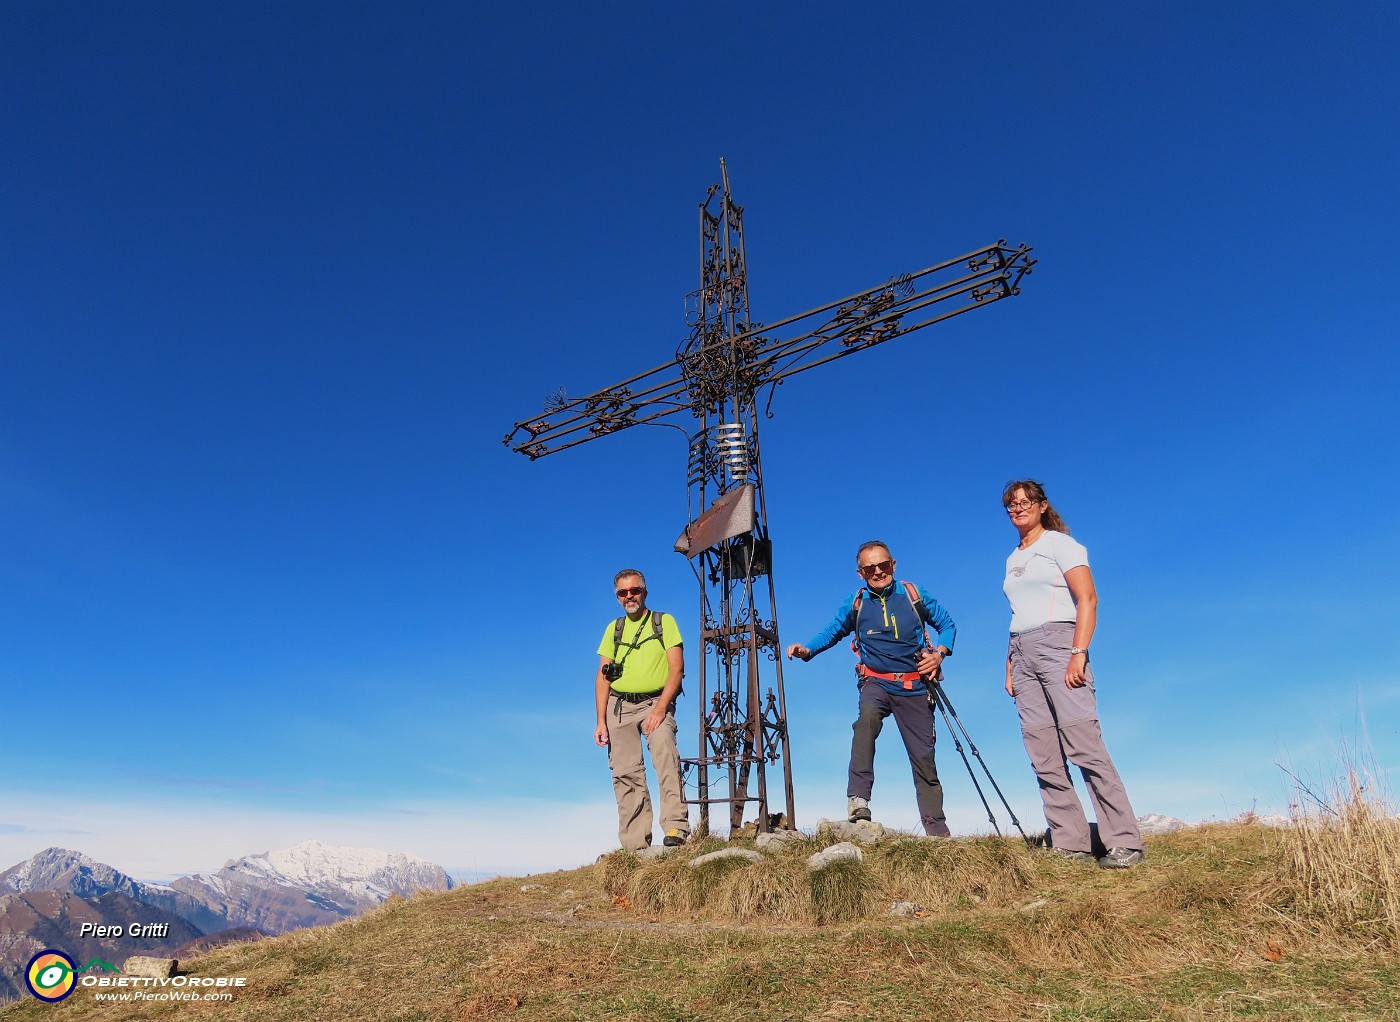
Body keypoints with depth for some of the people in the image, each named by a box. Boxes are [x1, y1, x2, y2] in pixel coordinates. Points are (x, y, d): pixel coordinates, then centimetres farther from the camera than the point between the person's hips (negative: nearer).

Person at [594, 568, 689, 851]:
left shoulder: (664, 621, 5)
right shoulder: (613, 629, 16)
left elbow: (677, 668, -4)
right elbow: (602, 677, 12)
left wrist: (660, 709, -15)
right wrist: (601, 721, 1)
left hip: (655, 702, -3)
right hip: (619, 705, 4)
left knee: (665, 752, -28)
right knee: (625, 774, -3)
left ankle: (676, 828, -31)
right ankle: (635, 846, 1)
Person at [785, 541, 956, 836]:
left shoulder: (914, 595, 1)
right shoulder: (855, 604, 1)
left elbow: (947, 625, 11)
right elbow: (831, 632, 8)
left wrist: (940, 652, -8)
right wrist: (807, 649, -12)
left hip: (915, 685, 1)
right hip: (877, 682, -1)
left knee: (924, 757, 3)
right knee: (867, 716, -34)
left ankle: (937, 830, 18)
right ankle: (858, 800, -35)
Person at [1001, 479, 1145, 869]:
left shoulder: (1059, 543, 3)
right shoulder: (1012, 559, 22)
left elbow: (1088, 599, -7)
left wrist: (1079, 653, -18)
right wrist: (1010, 667, 15)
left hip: (1057, 643, -7)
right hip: (1022, 654, 7)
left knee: (1084, 745, -13)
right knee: (1045, 760, 1)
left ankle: (1124, 843, -6)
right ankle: (1070, 847, 4)